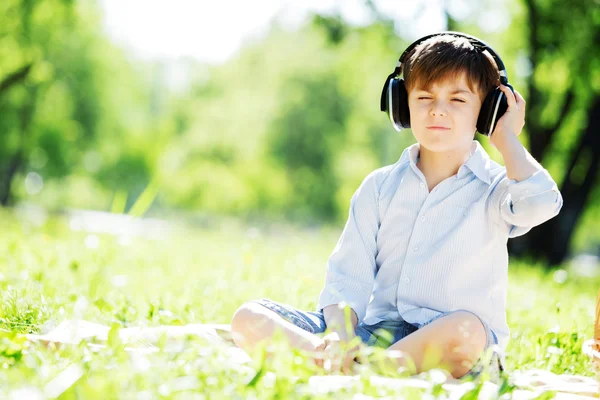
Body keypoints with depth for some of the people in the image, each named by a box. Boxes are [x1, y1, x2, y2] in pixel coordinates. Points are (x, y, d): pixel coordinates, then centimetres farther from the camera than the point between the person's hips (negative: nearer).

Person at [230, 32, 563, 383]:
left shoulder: (493, 187, 5)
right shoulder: (380, 186, 15)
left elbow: (539, 202, -21)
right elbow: (348, 275, 6)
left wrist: (506, 139, -3)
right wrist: (340, 333, -15)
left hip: (448, 349, -3)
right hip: (375, 333, 4)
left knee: (466, 330, -41)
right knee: (250, 319, -13)